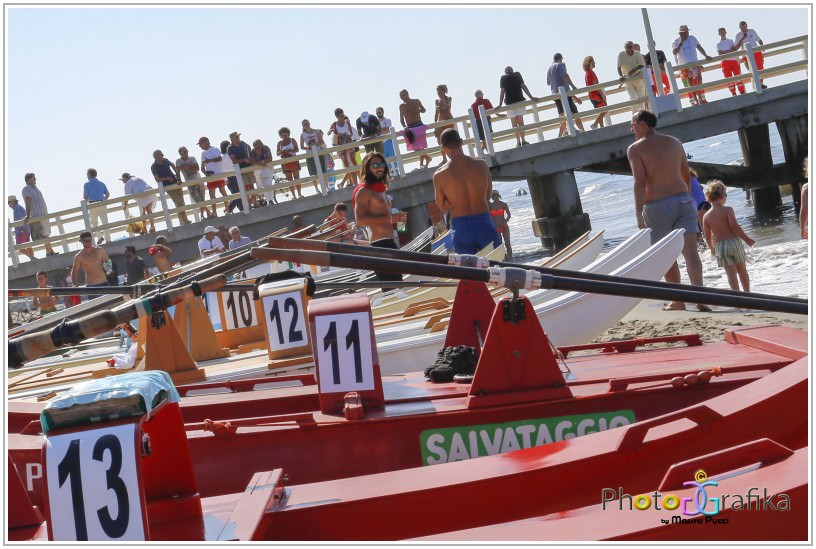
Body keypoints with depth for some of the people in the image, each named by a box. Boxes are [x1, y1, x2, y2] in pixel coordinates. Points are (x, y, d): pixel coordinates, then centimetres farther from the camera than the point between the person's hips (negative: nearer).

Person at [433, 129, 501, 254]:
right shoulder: (481, 165, -2)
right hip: (484, 224, 1)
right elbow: (488, 196, 10)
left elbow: (443, 207, 3)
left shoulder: (439, 175, -7)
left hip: (461, 227, -1)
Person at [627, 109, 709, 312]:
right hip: (682, 199, 3)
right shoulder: (674, 142, 12)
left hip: (657, 206, -3)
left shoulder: (635, 149, -4)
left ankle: (678, 301, 16)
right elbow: (686, 175, 18)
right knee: (690, 250, -5)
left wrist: (639, 215, -16)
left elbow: (640, 183, -14)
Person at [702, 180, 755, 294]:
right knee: (742, 269, 15)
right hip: (734, 241, -1)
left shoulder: (706, 216, -1)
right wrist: (746, 238, -9)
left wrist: (712, 248, 18)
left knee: (731, 272, 1)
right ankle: (747, 293, 26)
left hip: (719, 245, 1)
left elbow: (708, 236, 3)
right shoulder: (728, 210, -10)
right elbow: (735, 226, -19)